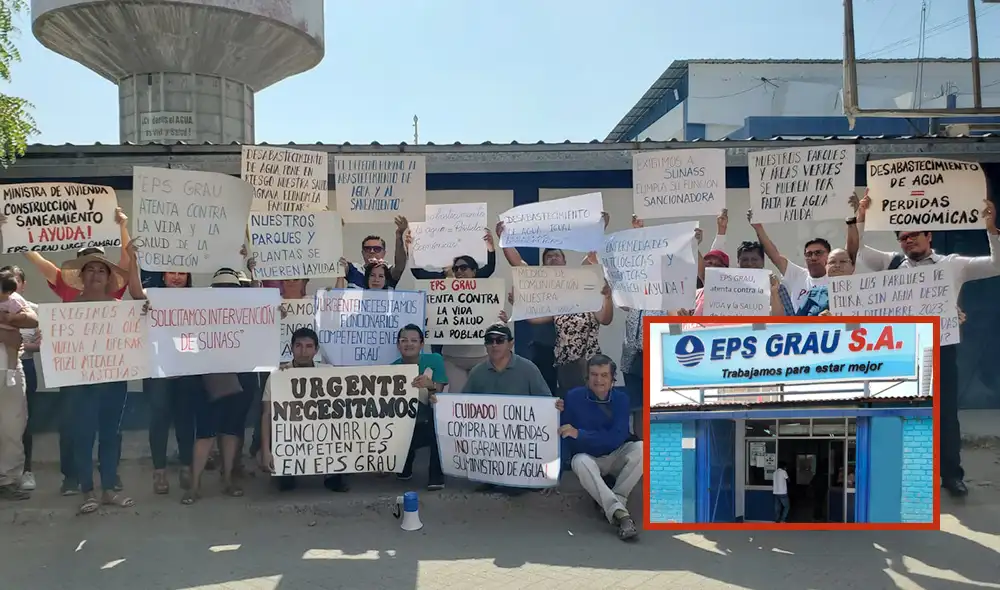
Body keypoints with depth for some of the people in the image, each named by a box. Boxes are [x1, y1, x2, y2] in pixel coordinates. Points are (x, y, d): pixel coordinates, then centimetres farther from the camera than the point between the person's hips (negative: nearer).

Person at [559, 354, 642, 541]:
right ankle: (619, 512, -47)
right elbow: (565, 438, -5)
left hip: (615, 456, 2)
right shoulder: (574, 397, -10)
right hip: (588, 457, -2)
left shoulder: (621, 398, -9)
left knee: (641, 448, -27)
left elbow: (616, 438, -20)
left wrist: (579, 434, -28)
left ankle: (613, 501, -24)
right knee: (580, 462, -37)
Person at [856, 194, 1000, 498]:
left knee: (945, 411, 6)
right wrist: (861, 217, -6)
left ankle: (952, 474, 19)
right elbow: (858, 250, 5)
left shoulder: (953, 264, 5)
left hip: (940, 347, -1)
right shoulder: (892, 263, 7)